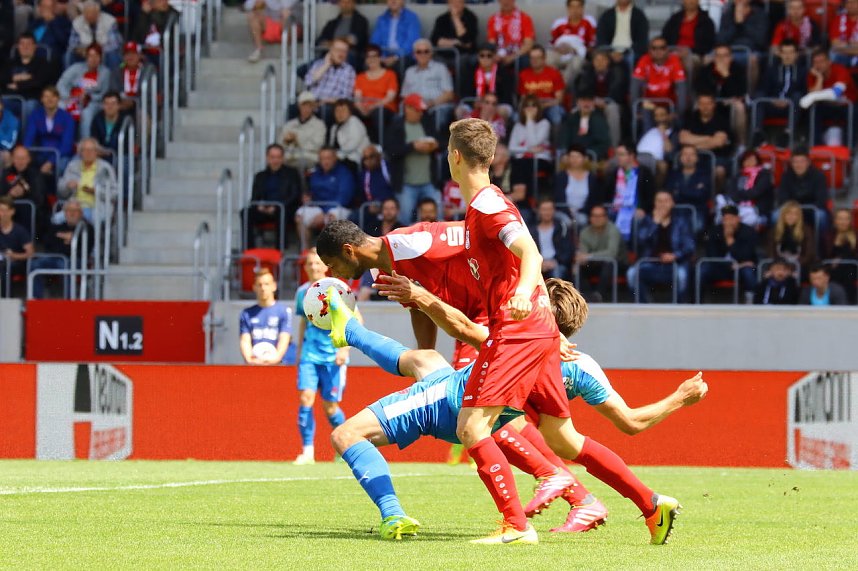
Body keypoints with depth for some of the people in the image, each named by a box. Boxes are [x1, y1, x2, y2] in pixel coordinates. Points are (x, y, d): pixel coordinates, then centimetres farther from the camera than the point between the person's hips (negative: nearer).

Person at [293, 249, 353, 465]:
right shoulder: (302, 292, 9)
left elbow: (356, 319, -4)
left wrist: (345, 347, -13)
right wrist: (299, 351, 22)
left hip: (333, 357, -3)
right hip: (309, 355, 4)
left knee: (330, 406, -1)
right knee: (305, 398, -13)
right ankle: (307, 451, -9)